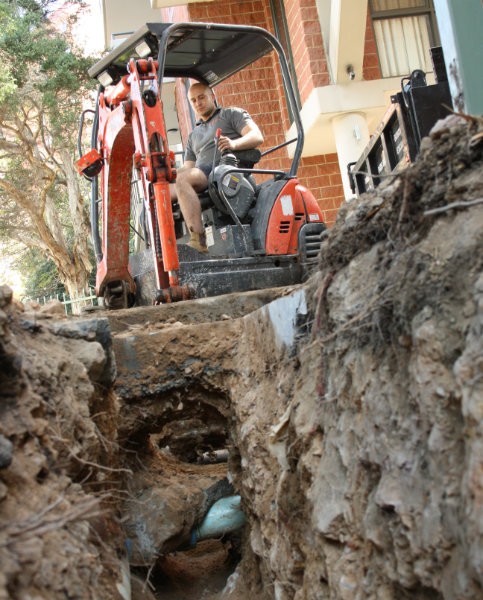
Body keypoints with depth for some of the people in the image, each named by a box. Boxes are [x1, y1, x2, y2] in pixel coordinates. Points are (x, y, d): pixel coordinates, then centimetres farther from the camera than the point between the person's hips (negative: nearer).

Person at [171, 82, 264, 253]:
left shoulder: (232, 114, 19)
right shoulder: (193, 136, 36)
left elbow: (257, 136, 1)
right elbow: (188, 168, 28)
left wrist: (234, 144, -21)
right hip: (201, 177, 7)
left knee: (182, 180, -34)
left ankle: (199, 241, -43)